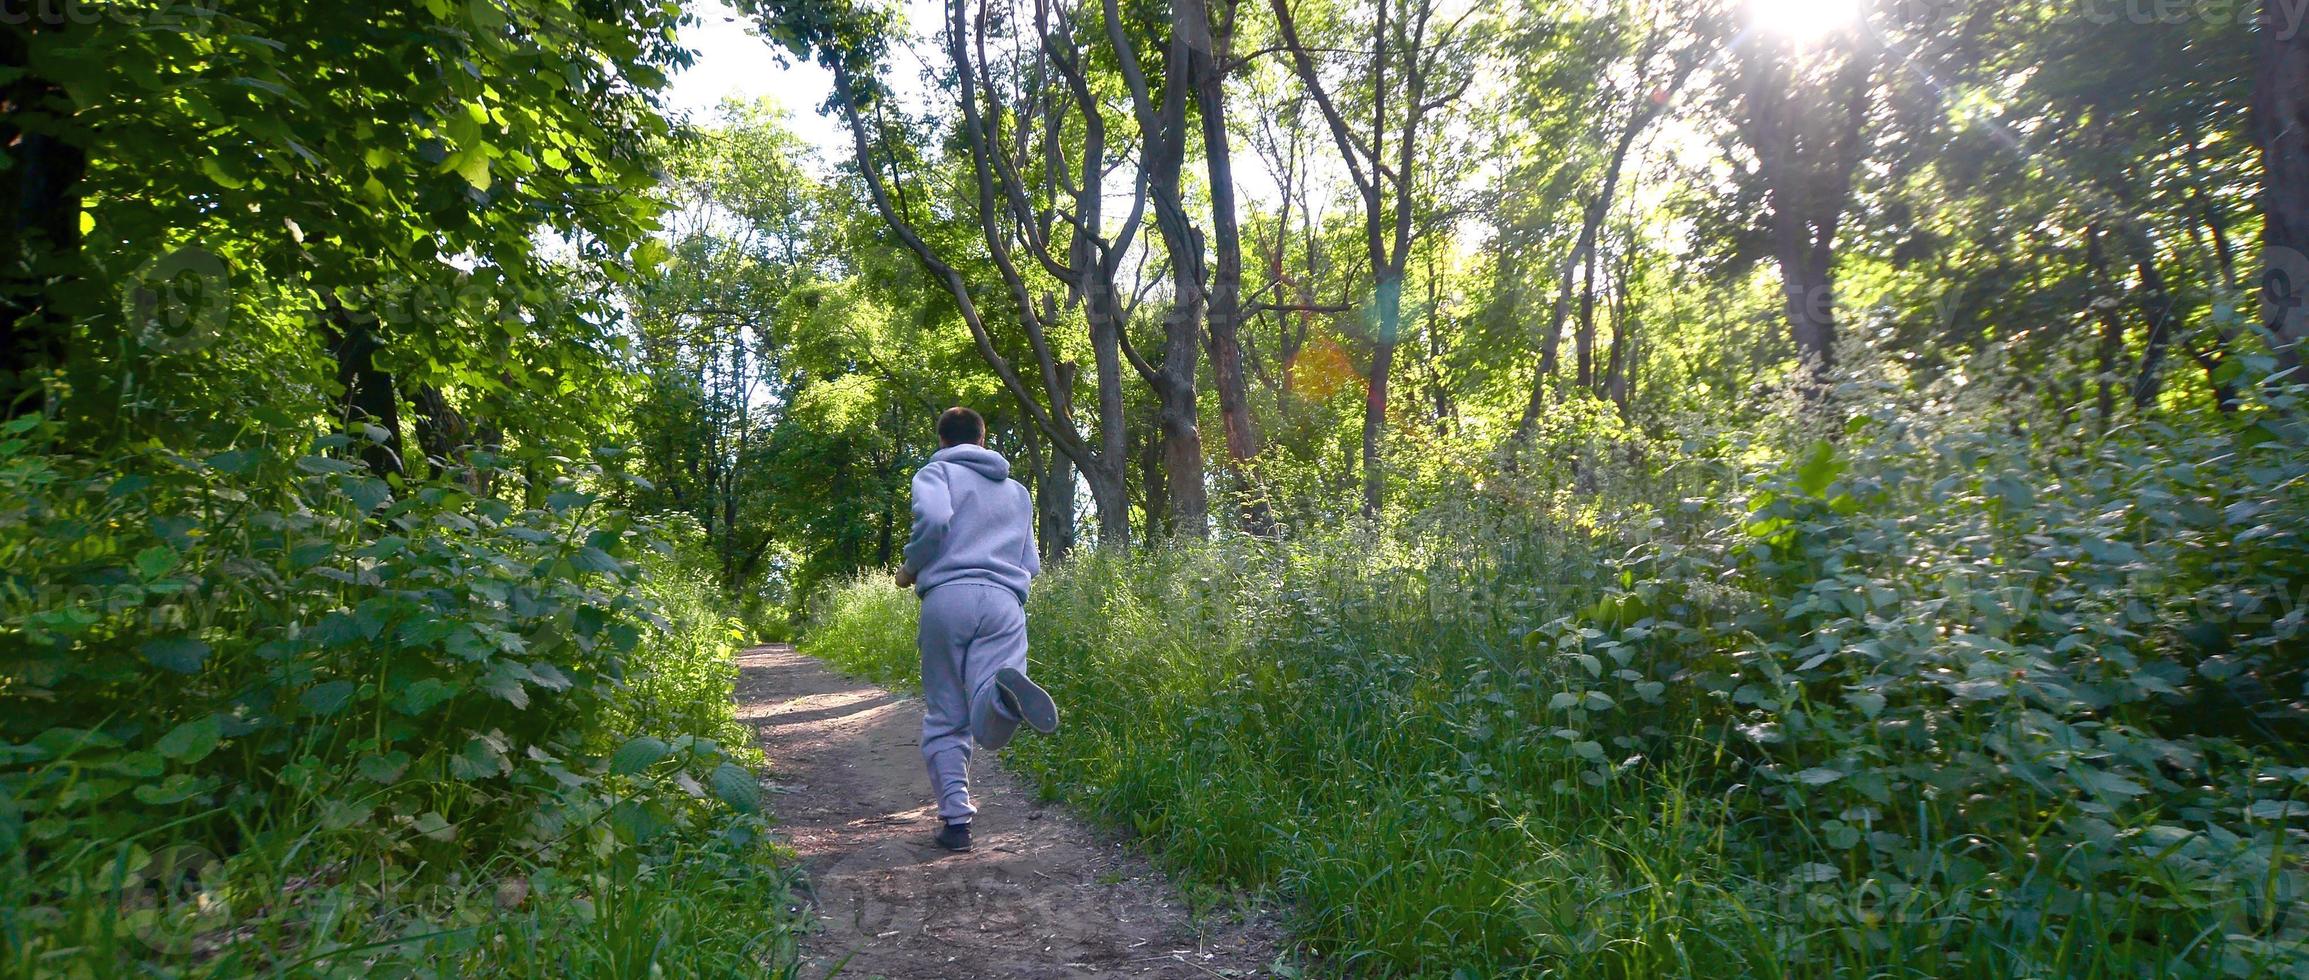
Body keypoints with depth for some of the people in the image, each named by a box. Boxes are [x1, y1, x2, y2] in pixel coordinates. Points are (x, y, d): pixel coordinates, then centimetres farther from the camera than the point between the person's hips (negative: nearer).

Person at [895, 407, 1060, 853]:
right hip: (1004, 602, 2)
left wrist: (910, 568, 6)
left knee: (944, 720, 10)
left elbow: (933, 518, -10)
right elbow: (1031, 565, 26)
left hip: (947, 597, -2)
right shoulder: (1017, 491, 29)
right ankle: (1007, 691, -48)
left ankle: (956, 817, 2)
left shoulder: (936, 472, 13)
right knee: (988, 725, -15)